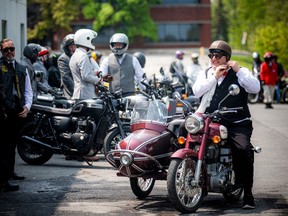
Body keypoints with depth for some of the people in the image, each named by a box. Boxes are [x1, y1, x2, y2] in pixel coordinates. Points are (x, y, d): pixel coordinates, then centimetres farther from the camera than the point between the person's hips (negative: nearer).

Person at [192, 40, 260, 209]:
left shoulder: (240, 73, 12)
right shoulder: (205, 74, 21)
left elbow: (255, 88, -6)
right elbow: (197, 91, 1)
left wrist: (239, 70, -9)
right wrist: (215, 77, -4)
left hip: (238, 124, -3)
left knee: (243, 149, -28)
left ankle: (248, 193, -18)